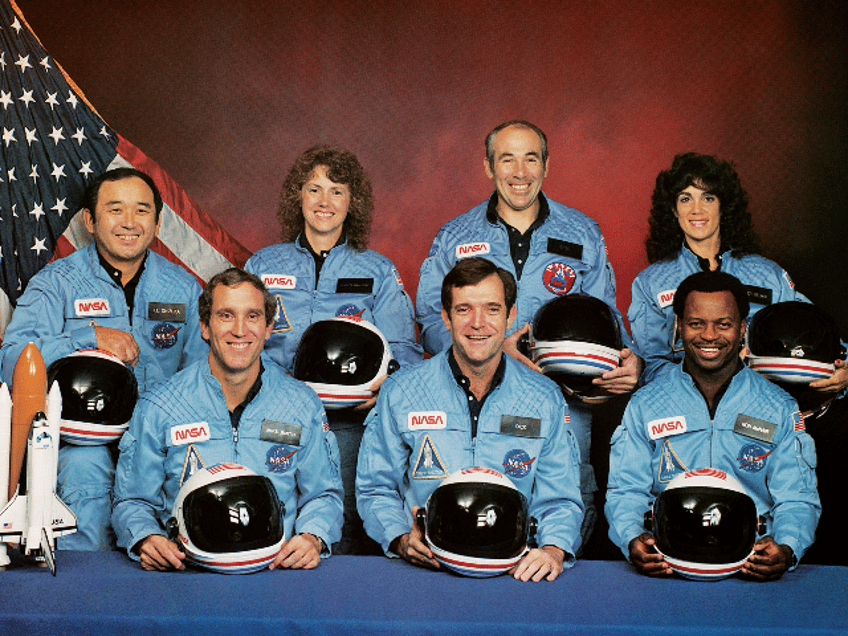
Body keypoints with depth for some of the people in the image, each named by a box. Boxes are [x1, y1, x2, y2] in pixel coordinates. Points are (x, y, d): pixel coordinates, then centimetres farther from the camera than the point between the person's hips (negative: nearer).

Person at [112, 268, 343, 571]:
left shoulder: (303, 405, 11)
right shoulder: (157, 408, 7)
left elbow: (324, 495, 19)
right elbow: (132, 502, 12)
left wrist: (312, 538, -3)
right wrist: (146, 540, -10)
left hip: (277, 568, 1)